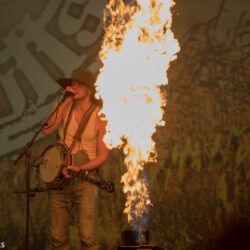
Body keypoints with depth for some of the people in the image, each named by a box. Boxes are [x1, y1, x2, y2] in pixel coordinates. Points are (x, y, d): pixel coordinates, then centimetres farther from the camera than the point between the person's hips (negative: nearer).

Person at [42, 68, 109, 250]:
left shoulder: (100, 117, -3)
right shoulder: (65, 109, 5)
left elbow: (103, 156, -5)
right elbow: (47, 130, -14)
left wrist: (79, 169, -19)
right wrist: (65, 102, -14)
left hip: (85, 179, -3)